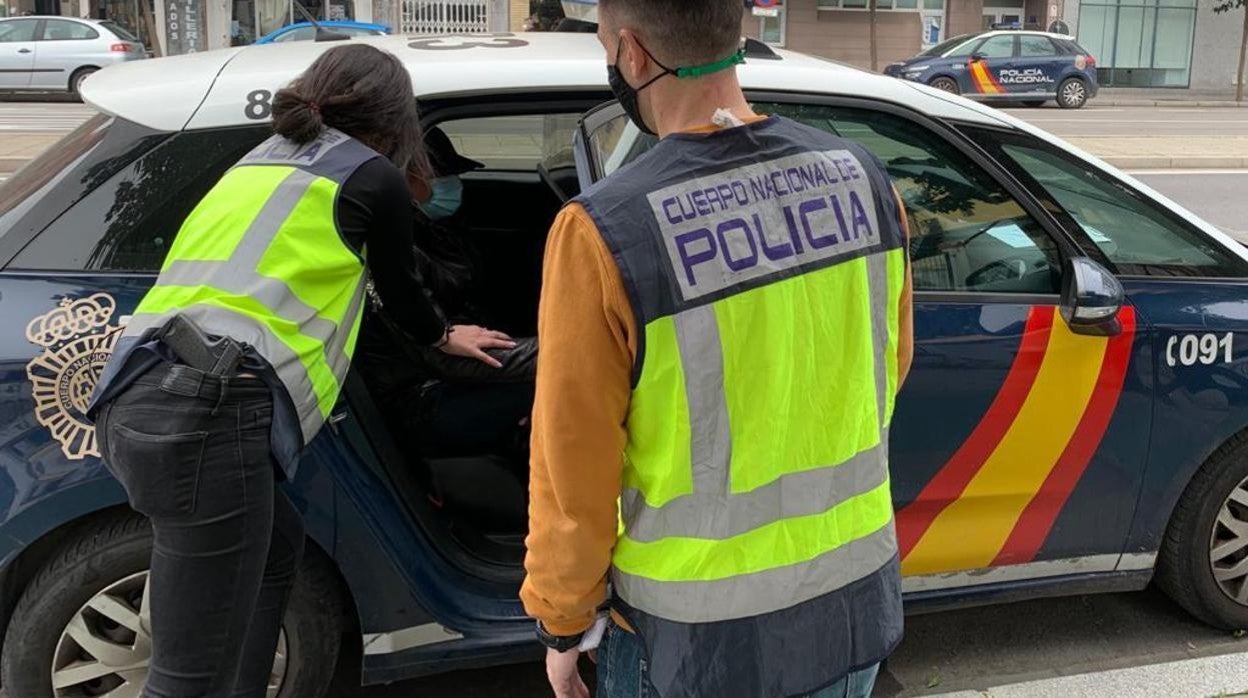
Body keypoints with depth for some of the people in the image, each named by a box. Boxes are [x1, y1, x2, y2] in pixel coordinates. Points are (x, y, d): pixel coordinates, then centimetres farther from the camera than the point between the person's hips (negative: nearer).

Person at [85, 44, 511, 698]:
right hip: (208, 413, -9)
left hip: (136, 399, 9)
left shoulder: (261, 160, 26)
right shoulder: (372, 176, 6)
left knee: (276, 548, 28)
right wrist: (443, 336, 43)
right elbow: (398, 285, 22)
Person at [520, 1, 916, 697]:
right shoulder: (863, 176, -9)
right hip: (859, 602, 5)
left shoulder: (605, 231, -24)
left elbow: (576, 469, -15)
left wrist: (563, 622, 1)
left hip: (702, 634, -4)